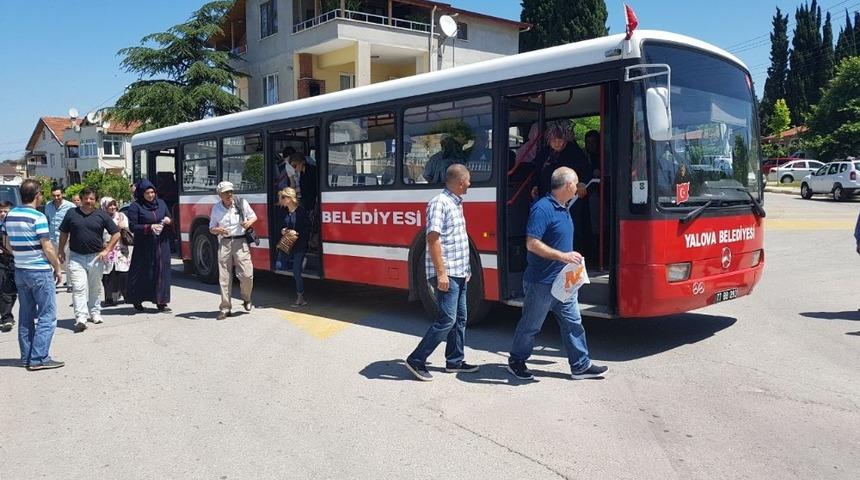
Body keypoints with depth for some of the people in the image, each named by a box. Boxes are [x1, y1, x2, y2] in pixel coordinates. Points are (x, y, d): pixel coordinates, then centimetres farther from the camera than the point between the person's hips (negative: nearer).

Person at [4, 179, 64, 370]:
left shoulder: (10, 216, 7)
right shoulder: (38, 217, -16)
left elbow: (8, 244, 16)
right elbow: (47, 248, -16)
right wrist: (57, 268, -5)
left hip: (20, 270, 8)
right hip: (40, 272, -8)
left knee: (25, 316, 13)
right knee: (47, 317, -1)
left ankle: (26, 357, 19)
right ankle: (38, 358, -3)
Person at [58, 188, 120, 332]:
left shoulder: (101, 215, 2)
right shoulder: (72, 213, 4)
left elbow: (116, 234, 4)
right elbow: (64, 233, 13)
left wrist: (106, 250, -3)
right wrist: (61, 251, 10)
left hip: (95, 257, 1)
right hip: (76, 257, -1)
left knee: (95, 288, 13)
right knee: (79, 288, -9)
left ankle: (95, 313, 28)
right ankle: (81, 318, -12)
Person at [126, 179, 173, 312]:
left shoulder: (161, 203, 10)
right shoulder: (136, 207, -3)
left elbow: (171, 223, 17)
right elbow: (132, 227, -9)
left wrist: (169, 221, -6)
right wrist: (149, 227, -20)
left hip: (162, 245, 4)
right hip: (144, 246, -4)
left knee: (162, 271, 1)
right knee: (142, 273, 2)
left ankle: (161, 302, 6)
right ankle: (136, 301, 16)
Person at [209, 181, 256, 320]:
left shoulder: (242, 203, 2)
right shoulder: (216, 208, 6)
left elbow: (254, 216, 14)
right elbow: (211, 228, 12)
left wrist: (249, 222, -9)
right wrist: (217, 230, -11)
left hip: (240, 242, -1)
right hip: (224, 243, 1)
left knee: (246, 274, -6)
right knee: (224, 277, 1)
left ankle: (246, 299, 22)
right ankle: (225, 308, 10)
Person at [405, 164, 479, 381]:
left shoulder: (457, 203, 15)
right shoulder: (439, 203, -14)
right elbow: (433, 239, -21)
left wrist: (466, 268, 22)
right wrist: (441, 273, -24)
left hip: (459, 273, 10)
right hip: (446, 273, -10)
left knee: (460, 318, 13)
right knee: (447, 320, -10)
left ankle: (455, 361, 24)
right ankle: (416, 360, -1)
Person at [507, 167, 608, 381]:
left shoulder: (563, 208, 10)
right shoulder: (542, 208, -20)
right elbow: (532, 244, -25)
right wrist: (562, 256, -25)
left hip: (563, 281, 9)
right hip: (542, 281, -9)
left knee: (572, 322, 11)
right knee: (531, 324, 6)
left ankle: (581, 365, 19)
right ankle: (516, 361, 23)